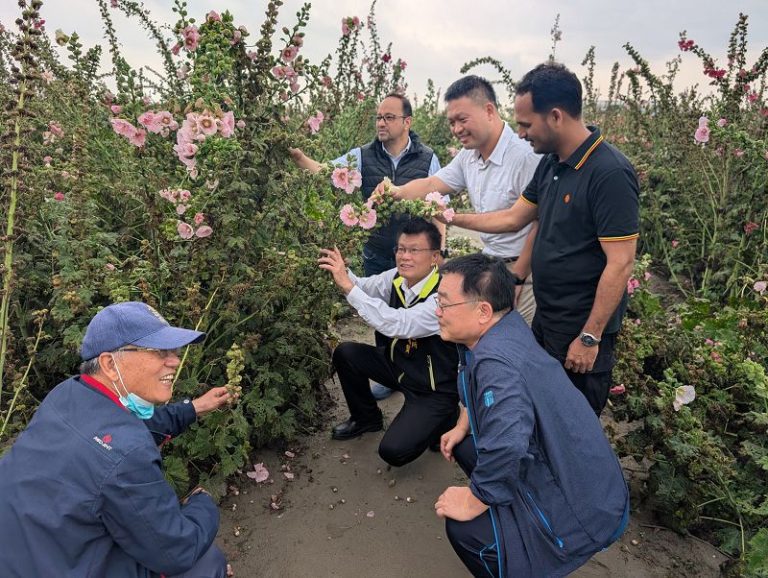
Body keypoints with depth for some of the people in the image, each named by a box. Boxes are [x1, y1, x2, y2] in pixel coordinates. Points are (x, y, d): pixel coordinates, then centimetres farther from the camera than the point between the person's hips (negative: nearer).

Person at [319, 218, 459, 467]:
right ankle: (366, 418, 19)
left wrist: (348, 285, -42)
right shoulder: (396, 278, -9)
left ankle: (443, 420, 11)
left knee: (394, 451, -19)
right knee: (345, 353, -6)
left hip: (435, 389, -7)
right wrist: (342, 272, -20)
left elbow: (397, 324, -43)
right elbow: (363, 286, 3)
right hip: (399, 363, 7)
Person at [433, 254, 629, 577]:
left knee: (465, 528, -20)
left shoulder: (496, 363, -32)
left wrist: (472, 503, -25)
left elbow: (505, 450, -42)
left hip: (584, 509, -9)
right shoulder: (504, 324, -3)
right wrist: (462, 427, 11)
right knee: (465, 448, 14)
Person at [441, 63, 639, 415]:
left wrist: (590, 337, -20)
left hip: (583, 330, -8)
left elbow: (620, 264, -23)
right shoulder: (551, 164, 4)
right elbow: (513, 218, 14)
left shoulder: (610, 174, -22)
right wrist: (452, 218, 11)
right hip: (545, 319, 8)